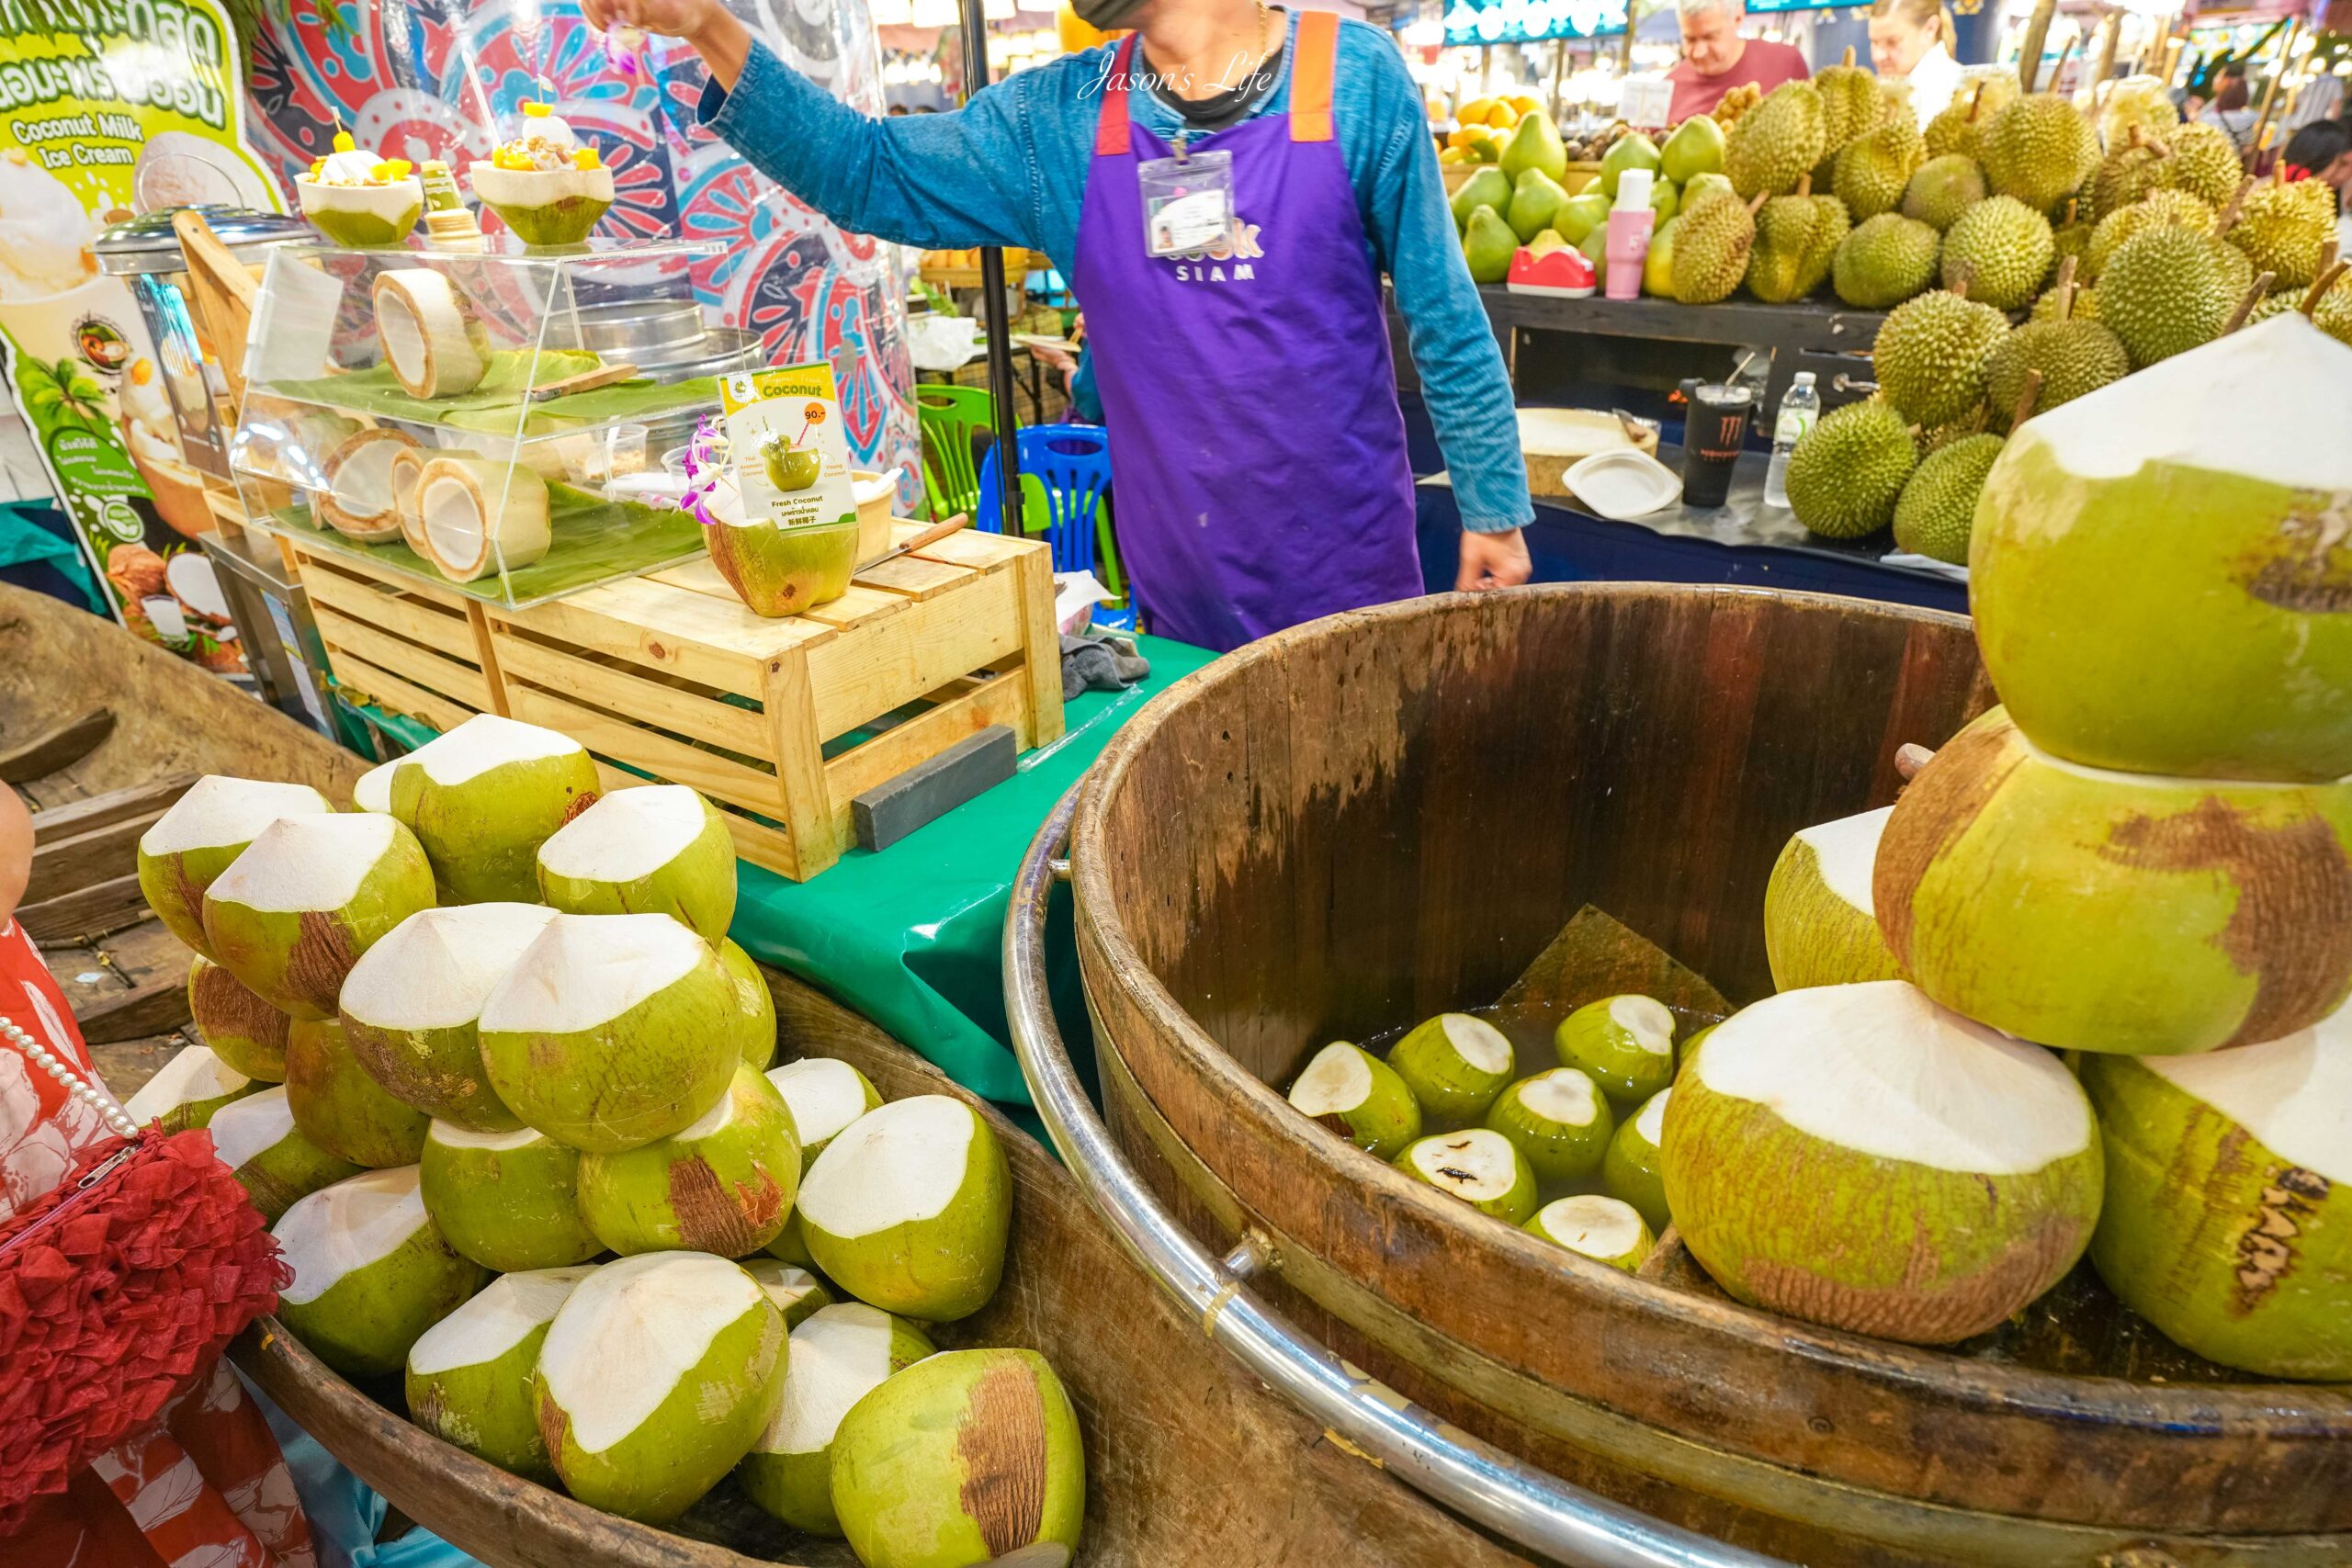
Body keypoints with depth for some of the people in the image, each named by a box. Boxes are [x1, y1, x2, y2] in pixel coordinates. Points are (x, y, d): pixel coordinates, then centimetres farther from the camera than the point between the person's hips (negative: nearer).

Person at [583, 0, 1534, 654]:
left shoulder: (1353, 77, -6)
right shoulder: (1058, 120, 3)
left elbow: (1444, 319, -2)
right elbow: (870, 172, 3)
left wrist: (1493, 507, 0)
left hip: (1348, 564, -2)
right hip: (1178, 587, 3)